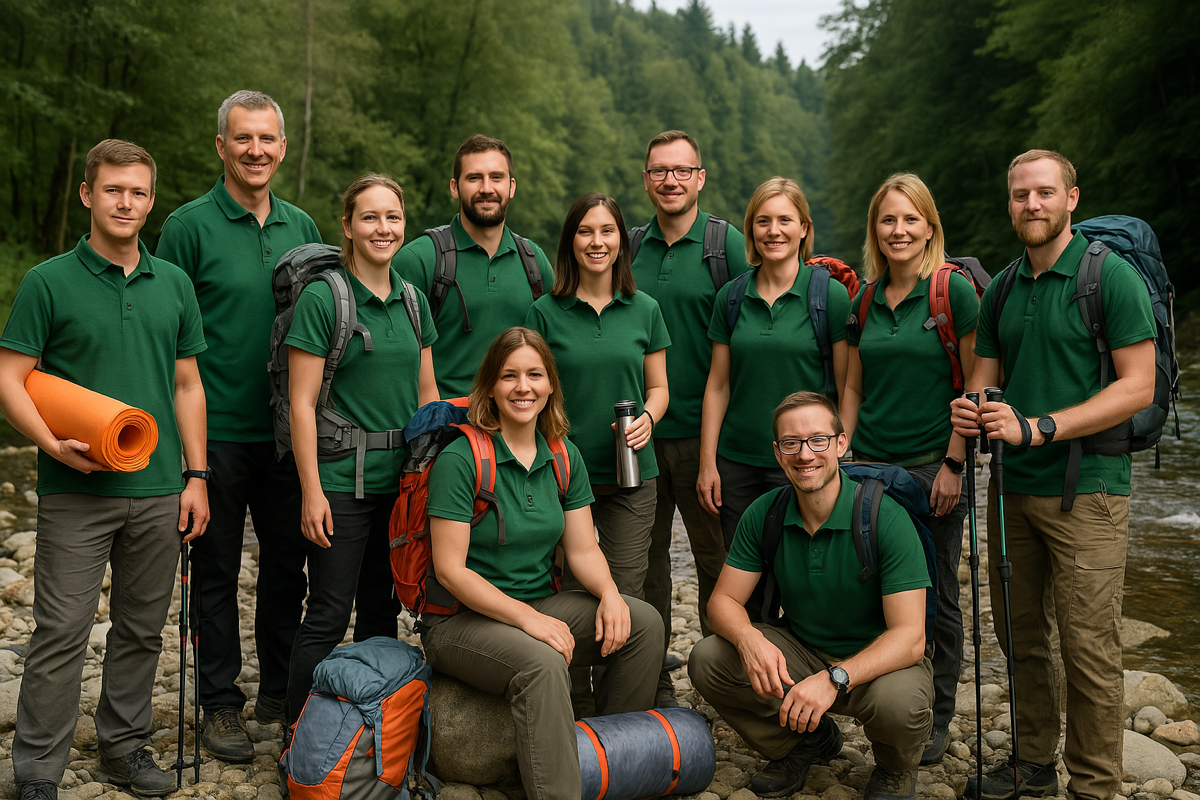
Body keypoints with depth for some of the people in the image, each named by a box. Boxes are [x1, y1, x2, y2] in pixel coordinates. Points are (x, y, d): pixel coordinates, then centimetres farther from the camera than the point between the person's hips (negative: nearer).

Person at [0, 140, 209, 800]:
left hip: (158, 491, 4)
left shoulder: (174, 284, 10)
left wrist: (196, 477, 7)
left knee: (142, 629, 12)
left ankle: (125, 746, 28)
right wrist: (55, 444, -19)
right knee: (61, 632, 0)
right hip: (75, 491, -4)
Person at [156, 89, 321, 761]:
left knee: (287, 566, 13)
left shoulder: (302, 227, 9)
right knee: (218, 571, 7)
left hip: (287, 432, 4)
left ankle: (280, 691, 29)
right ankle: (222, 703, 21)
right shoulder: (190, 226, -4)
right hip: (217, 433, -4)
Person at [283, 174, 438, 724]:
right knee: (328, 616, -1)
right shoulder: (322, 298, -8)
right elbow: (302, 402, -10)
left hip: (403, 480, 6)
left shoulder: (413, 300, 10)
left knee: (382, 610, 14)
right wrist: (312, 490, -14)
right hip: (342, 481, -6)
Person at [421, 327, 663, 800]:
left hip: (540, 608, 6)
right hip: (460, 620, -6)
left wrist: (609, 594, -17)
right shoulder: (460, 459, -14)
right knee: (542, 664, -35)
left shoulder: (564, 457, 6)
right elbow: (450, 569, -16)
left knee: (643, 622, -12)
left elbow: (582, 549, 6)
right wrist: (527, 617, -25)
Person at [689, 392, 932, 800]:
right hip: (799, 651, 4)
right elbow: (724, 601, -6)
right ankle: (808, 741, 10)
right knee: (707, 659, -18)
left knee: (900, 700, -37)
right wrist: (749, 639, -31)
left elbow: (909, 637, -26)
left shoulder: (886, 518, -23)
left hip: (878, 659, -4)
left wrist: (835, 677, -41)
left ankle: (896, 766, 4)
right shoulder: (763, 514, -9)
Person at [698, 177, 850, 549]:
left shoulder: (831, 295, -5)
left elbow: (847, 388, -3)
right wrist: (707, 463, 4)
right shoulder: (731, 296, 5)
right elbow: (718, 385, 8)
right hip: (736, 463, 3)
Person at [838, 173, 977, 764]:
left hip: (933, 470, -4)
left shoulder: (955, 293, -5)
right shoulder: (864, 302, 10)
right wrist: (843, 460, 8)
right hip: (871, 469, 4)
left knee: (935, 598, 6)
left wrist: (954, 464, -11)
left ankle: (937, 718, 22)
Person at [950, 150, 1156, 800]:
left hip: (1085, 488, -6)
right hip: (1012, 487, 6)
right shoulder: (1001, 290, 13)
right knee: (1020, 636, 14)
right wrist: (968, 416, -8)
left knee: (1088, 650, -2)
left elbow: (1138, 387, -13)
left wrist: (1038, 428, -20)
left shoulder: (1111, 276, -7)